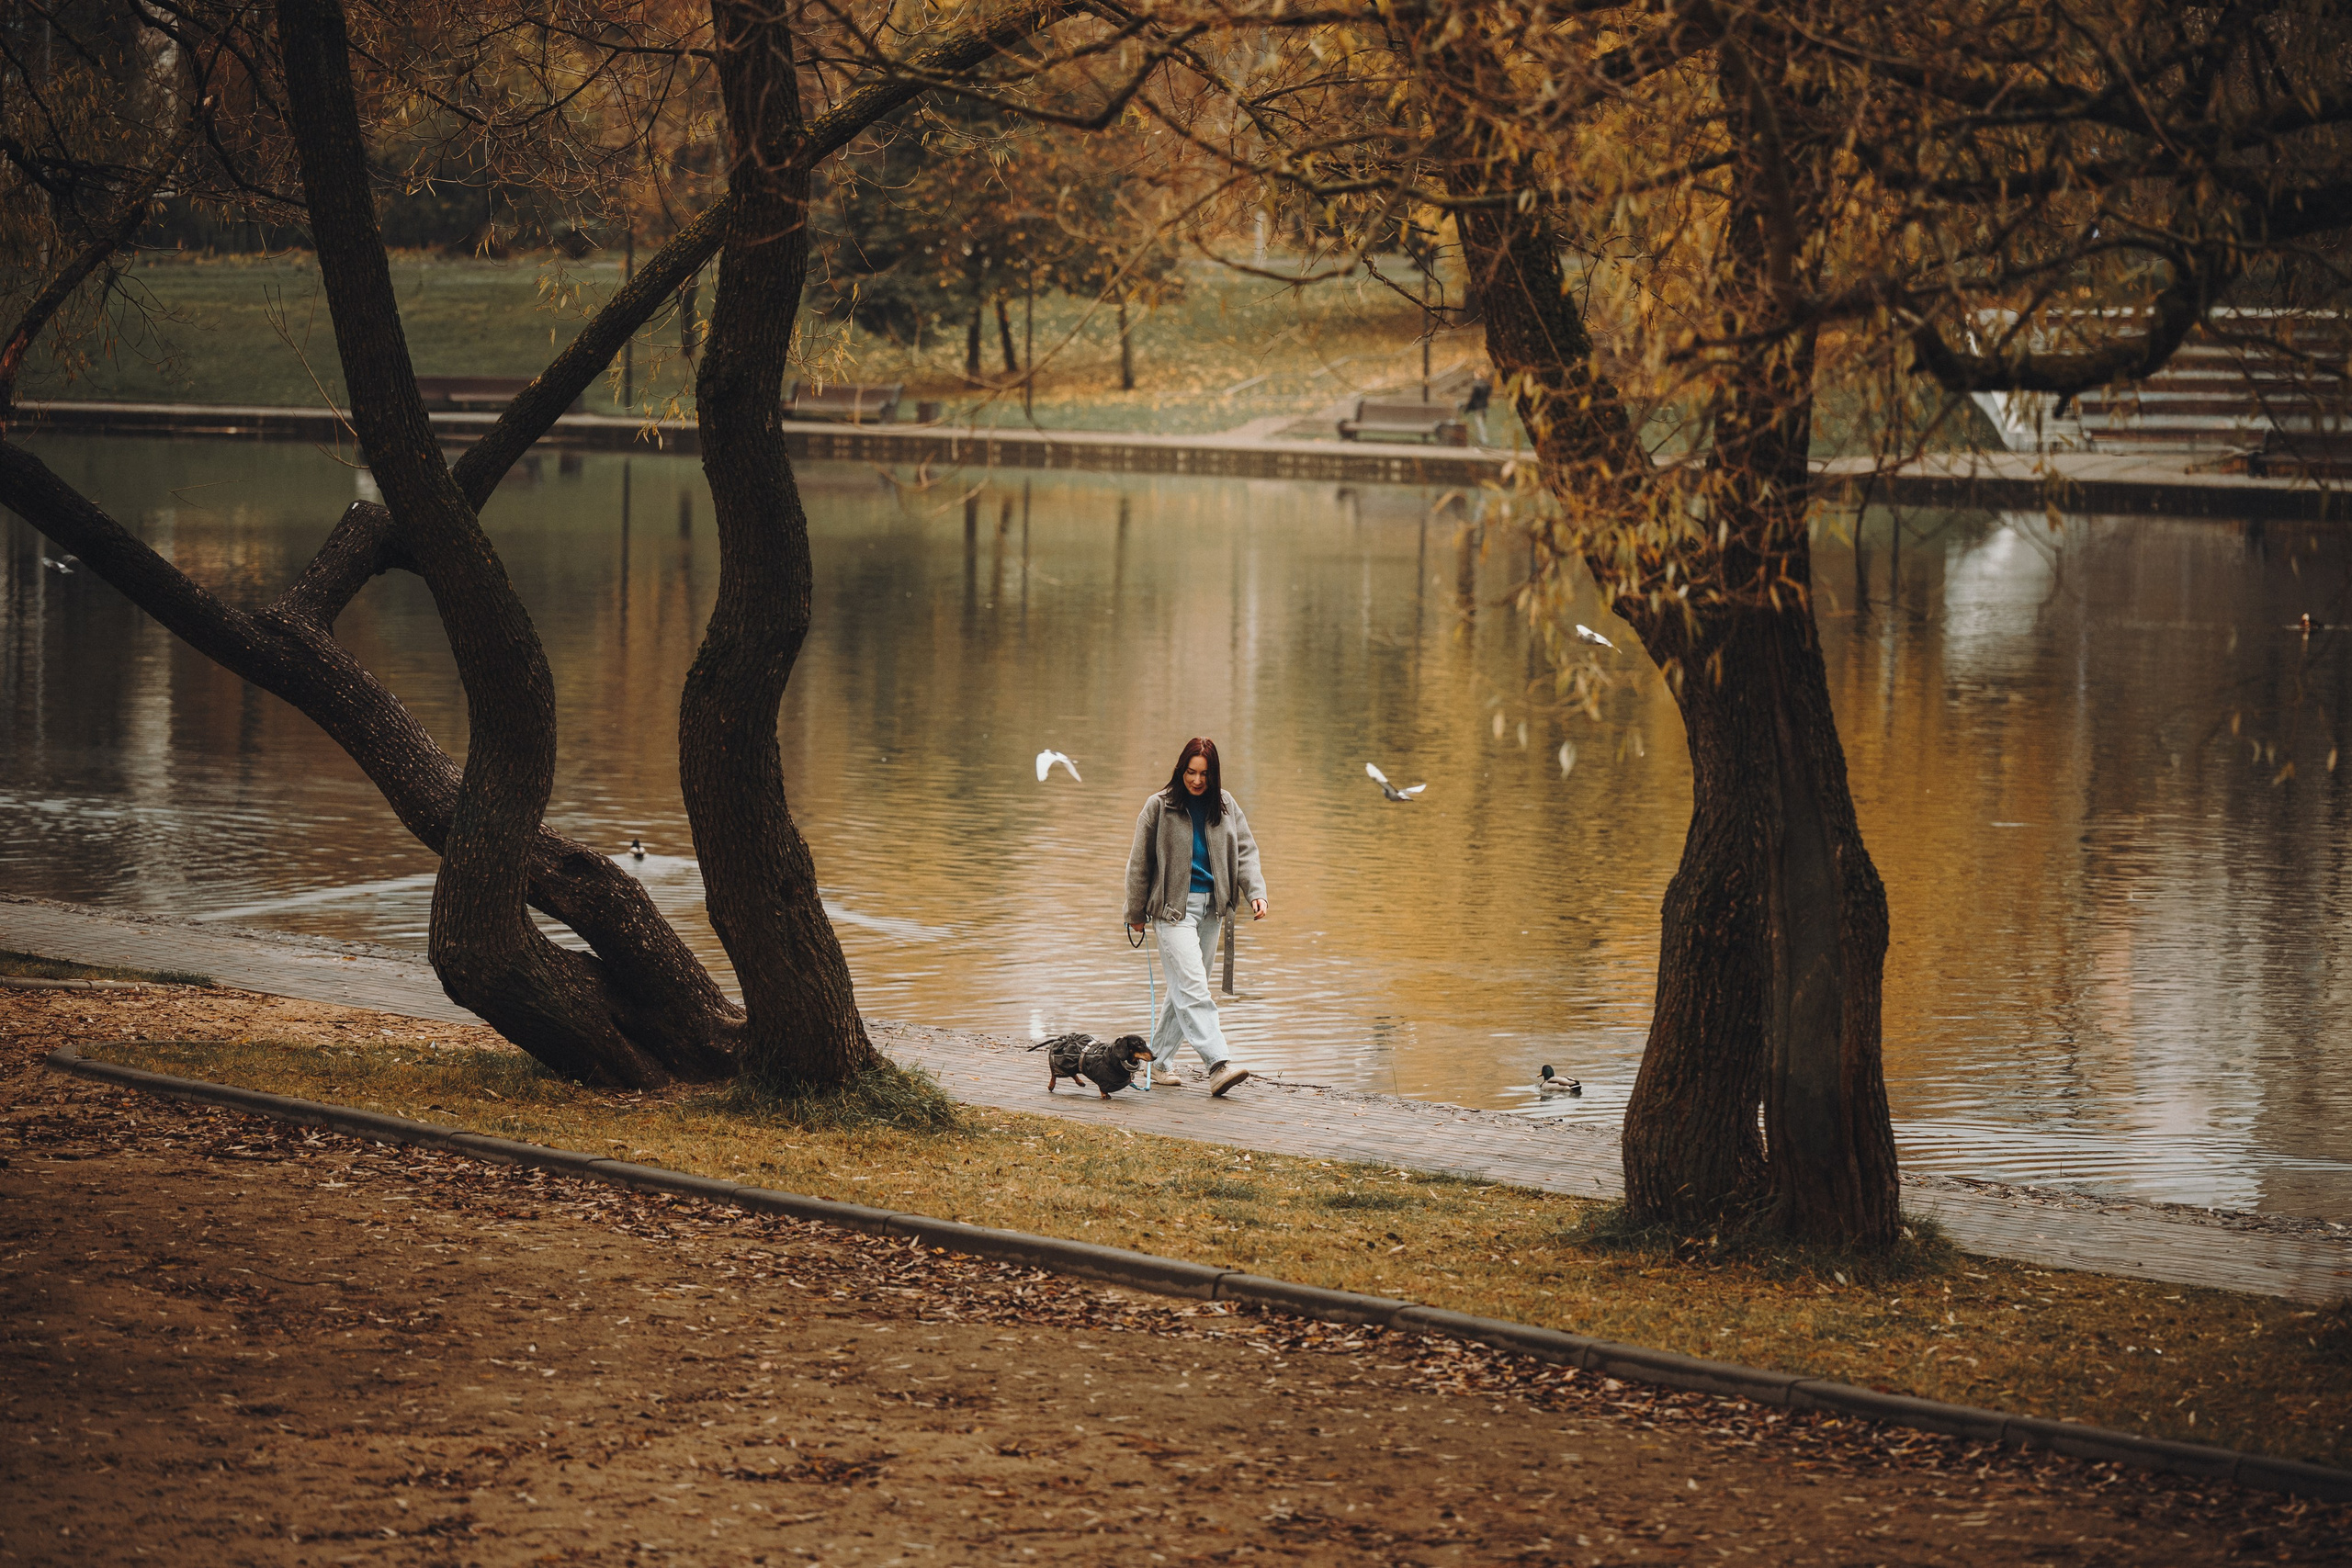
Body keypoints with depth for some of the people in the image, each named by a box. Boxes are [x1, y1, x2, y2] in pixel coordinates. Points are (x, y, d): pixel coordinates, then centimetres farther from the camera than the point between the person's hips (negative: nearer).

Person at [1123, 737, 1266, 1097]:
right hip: (1175, 906, -5)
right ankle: (1218, 1065, -24)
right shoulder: (1160, 807, -5)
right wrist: (1136, 912, 7)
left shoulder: (1225, 807, 6)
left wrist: (1256, 892, -10)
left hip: (1211, 907, 5)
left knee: (1184, 989, 10)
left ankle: (1159, 1060, 22)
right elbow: (1140, 862, 3)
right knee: (1192, 988, -15)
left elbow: (1245, 851, 7)